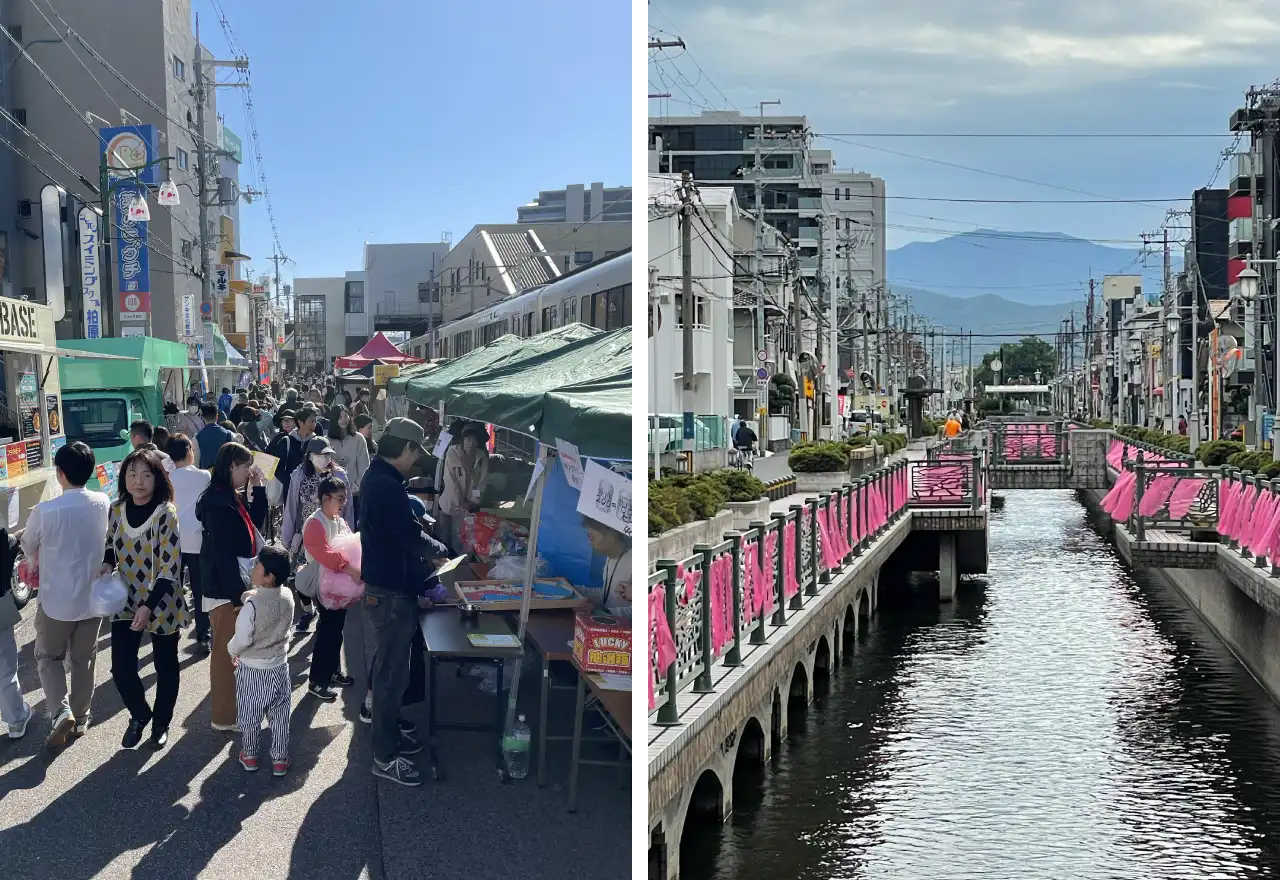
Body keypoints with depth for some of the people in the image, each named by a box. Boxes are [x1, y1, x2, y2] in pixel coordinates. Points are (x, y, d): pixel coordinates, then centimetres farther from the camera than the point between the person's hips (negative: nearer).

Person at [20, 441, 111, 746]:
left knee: (48, 657, 17)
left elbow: (28, 548, -3)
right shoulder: (104, 503, -9)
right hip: (93, 597, 3)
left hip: (56, 600, -3)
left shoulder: (44, 511, -22)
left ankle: (61, 712, -1)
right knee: (84, 660, 18)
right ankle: (80, 718, 27)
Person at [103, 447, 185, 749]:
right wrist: (107, 564, -7)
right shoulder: (117, 508, -3)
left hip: (161, 604, -4)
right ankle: (139, 715, 31)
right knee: (121, 668, 3)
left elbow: (170, 567, -19)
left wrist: (149, 606, -24)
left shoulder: (166, 513, -19)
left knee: (165, 667, 11)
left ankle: (161, 722, 34)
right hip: (126, 601, 4)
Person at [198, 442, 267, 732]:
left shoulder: (234, 498, 9)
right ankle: (225, 716, 8)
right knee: (226, 652, -1)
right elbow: (222, 553, -23)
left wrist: (258, 489, 5)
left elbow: (255, 524, 16)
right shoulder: (217, 502, -19)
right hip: (225, 588, -9)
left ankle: (232, 707, 26)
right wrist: (237, 593, -22)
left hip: (238, 584, 9)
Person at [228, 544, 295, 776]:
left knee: (249, 714, 15)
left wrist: (231, 651, 0)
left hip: (252, 668, -4)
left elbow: (242, 639, -21)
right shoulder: (288, 596, -10)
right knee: (279, 715, 14)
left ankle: (249, 755, 29)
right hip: (279, 665, 4)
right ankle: (280, 759, 22)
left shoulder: (252, 604, -26)